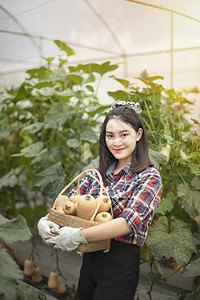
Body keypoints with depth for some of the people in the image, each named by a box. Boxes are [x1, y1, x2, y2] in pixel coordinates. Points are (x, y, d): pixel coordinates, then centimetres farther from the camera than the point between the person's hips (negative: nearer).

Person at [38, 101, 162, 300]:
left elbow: (130, 222, -24)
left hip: (120, 263, -5)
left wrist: (78, 236, -27)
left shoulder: (149, 177, -12)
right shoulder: (99, 172, 6)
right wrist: (45, 221, -17)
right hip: (90, 258, 5)